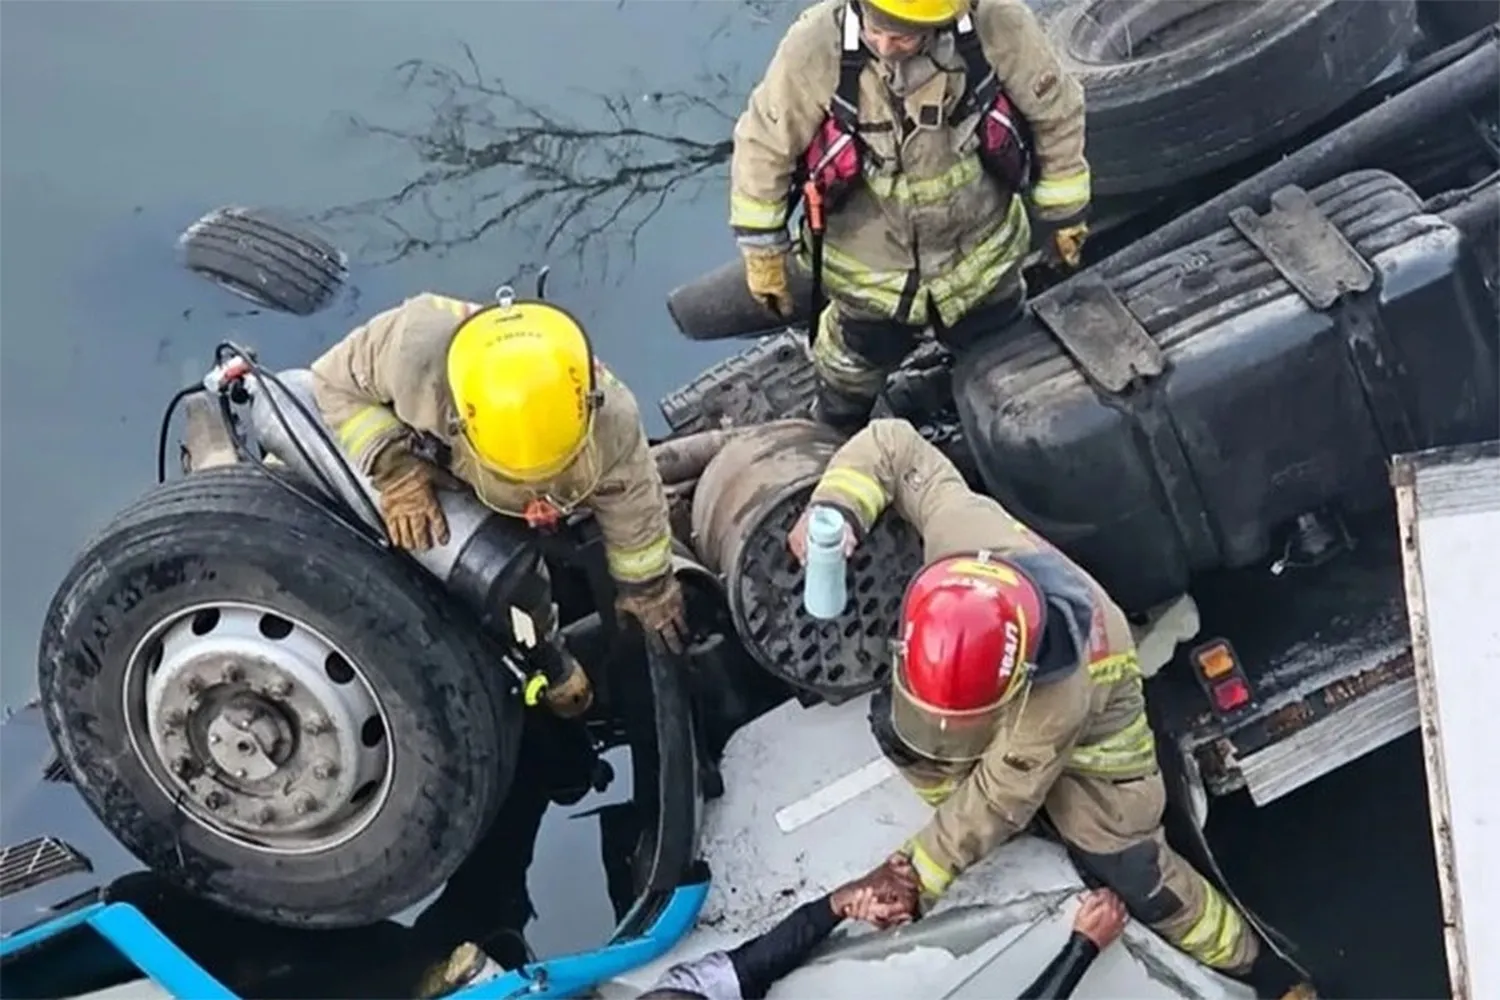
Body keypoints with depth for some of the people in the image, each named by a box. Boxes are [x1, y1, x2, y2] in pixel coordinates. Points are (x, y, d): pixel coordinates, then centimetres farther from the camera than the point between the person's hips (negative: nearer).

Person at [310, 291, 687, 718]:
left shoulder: (607, 423, -39)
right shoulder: (415, 351, -47)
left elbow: (631, 501, -17)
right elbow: (335, 383, -25)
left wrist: (648, 586, 0)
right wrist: (395, 469, -40)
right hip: (428, 467, 0)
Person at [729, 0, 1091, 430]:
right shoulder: (815, 47, -32)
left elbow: (1056, 113, -12)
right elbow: (763, 147, -17)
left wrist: (1063, 214, 0)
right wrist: (763, 252, -8)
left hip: (980, 251, 1)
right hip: (868, 264, -1)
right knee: (854, 371, 26)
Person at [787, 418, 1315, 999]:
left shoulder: (1058, 703, -47)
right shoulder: (962, 528, -43)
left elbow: (996, 801, -32)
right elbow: (892, 445, -28)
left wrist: (912, 876, -24)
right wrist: (834, 509, -44)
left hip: (1090, 718, -4)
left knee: (1126, 866, -6)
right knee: (897, 721, -20)